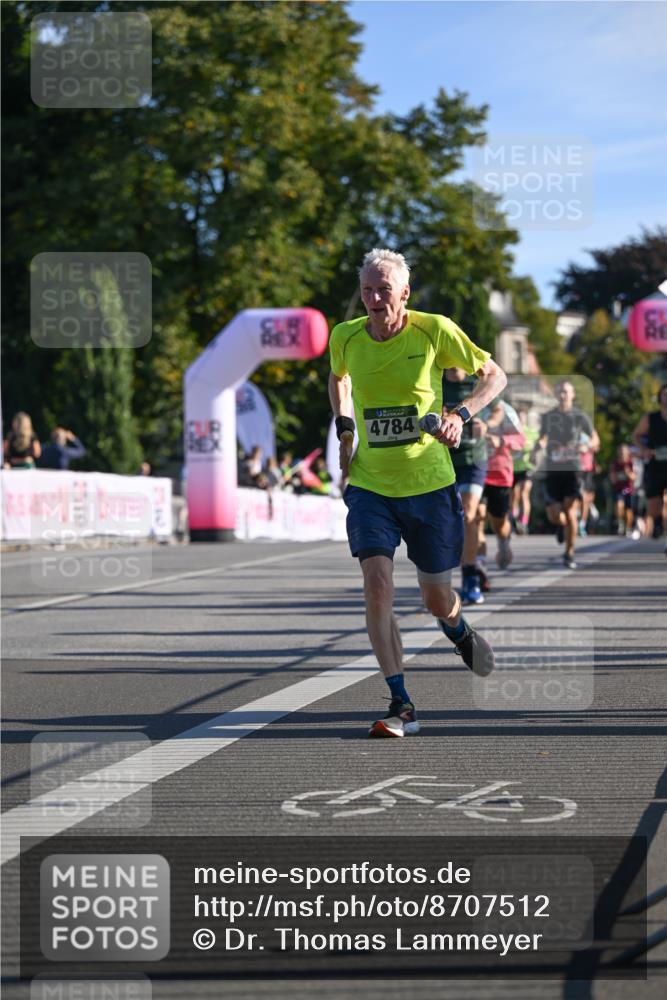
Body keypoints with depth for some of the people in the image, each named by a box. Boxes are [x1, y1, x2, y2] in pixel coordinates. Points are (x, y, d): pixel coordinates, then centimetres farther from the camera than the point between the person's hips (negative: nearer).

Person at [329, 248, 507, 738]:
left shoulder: (434, 330, -11)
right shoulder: (345, 337, -3)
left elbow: (495, 376, 0)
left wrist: (461, 414, -17)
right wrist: (345, 427, 5)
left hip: (430, 484, -1)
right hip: (370, 485, 1)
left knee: (437, 599, 7)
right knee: (377, 584, -18)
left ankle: (460, 631, 47)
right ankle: (401, 706, -11)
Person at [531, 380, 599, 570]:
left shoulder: (580, 417, 3)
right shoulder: (548, 417, 9)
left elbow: (595, 440, 9)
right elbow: (542, 438, 23)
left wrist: (586, 446, -14)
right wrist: (536, 449, 1)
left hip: (573, 469, -2)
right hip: (553, 469, 2)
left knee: (570, 512, -14)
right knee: (553, 516, -2)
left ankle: (569, 554, -3)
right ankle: (562, 525, 36)